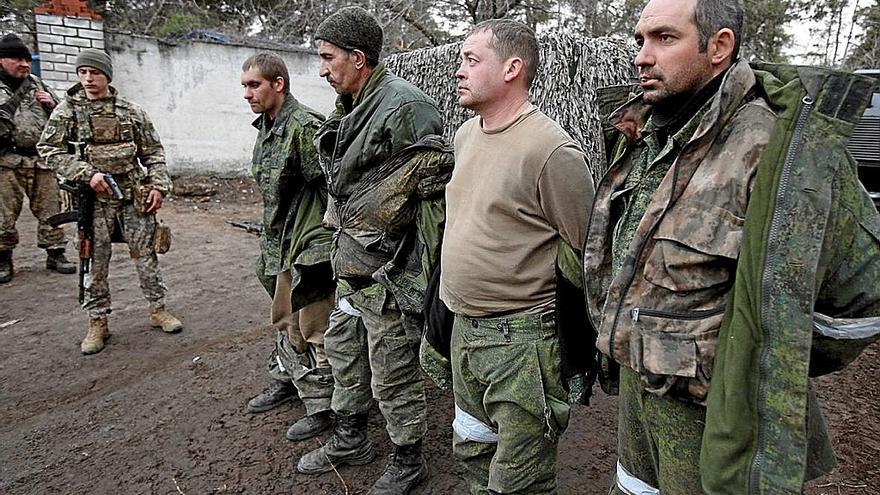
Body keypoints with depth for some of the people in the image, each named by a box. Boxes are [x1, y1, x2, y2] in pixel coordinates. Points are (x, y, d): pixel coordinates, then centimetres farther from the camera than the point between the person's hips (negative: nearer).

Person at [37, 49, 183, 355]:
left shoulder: (131, 111, 5)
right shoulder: (68, 110, 2)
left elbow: (153, 153, 8)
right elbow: (49, 150, -1)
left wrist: (159, 186, -3)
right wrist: (87, 173, -13)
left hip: (134, 195, 1)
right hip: (94, 198, -1)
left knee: (145, 254, 6)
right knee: (96, 261, 5)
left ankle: (158, 309, 20)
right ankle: (97, 322, 16)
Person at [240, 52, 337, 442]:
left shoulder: (304, 127, -19)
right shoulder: (266, 129, 12)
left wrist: (332, 238, -18)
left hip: (310, 247, -10)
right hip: (281, 245, 10)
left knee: (312, 329, 1)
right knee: (284, 320, 23)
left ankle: (323, 406, 17)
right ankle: (286, 380, 43)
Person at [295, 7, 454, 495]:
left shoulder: (404, 106, -18)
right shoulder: (351, 110, 11)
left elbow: (435, 184, -21)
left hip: (386, 273, -10)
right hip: (352, 268, 10)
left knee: (393, 374, 5)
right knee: (344, 351, 23)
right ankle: (349, 440, 44)